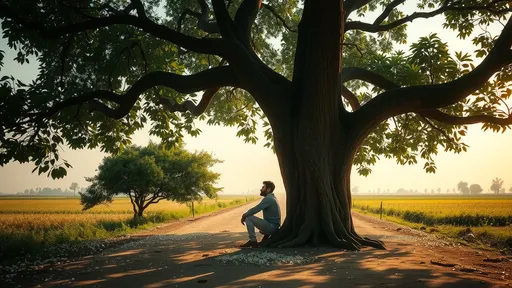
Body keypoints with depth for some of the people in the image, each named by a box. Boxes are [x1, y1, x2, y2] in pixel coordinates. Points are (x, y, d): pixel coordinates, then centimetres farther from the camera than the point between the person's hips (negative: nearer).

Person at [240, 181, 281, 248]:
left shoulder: (268, 199, -17)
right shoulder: (271, 197, 14)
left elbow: (256, 209, -20)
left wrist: (244, 215, -6)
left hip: (271, 226, -10)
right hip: (273, 227, 10)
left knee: (248, 218, -13)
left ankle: (253, 241, -11)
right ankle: (267, 235, 15)